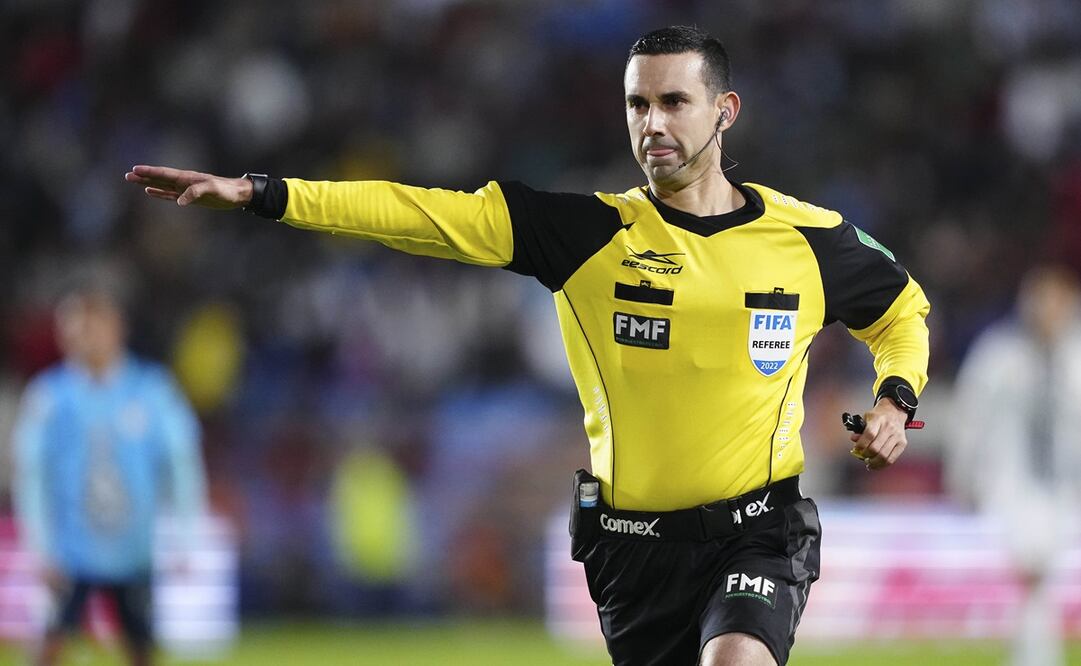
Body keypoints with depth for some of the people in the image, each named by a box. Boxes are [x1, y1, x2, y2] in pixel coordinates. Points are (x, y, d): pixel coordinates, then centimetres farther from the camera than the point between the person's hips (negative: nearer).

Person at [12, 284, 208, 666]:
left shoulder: (152, 389, 0)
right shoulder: (47, 395, -3)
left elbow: (182, 460, 6)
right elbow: (30, 473, -1)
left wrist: (186, 537, 3)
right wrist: (43, 549, -5)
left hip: (134, 550, 2)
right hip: (73, 548, -2)